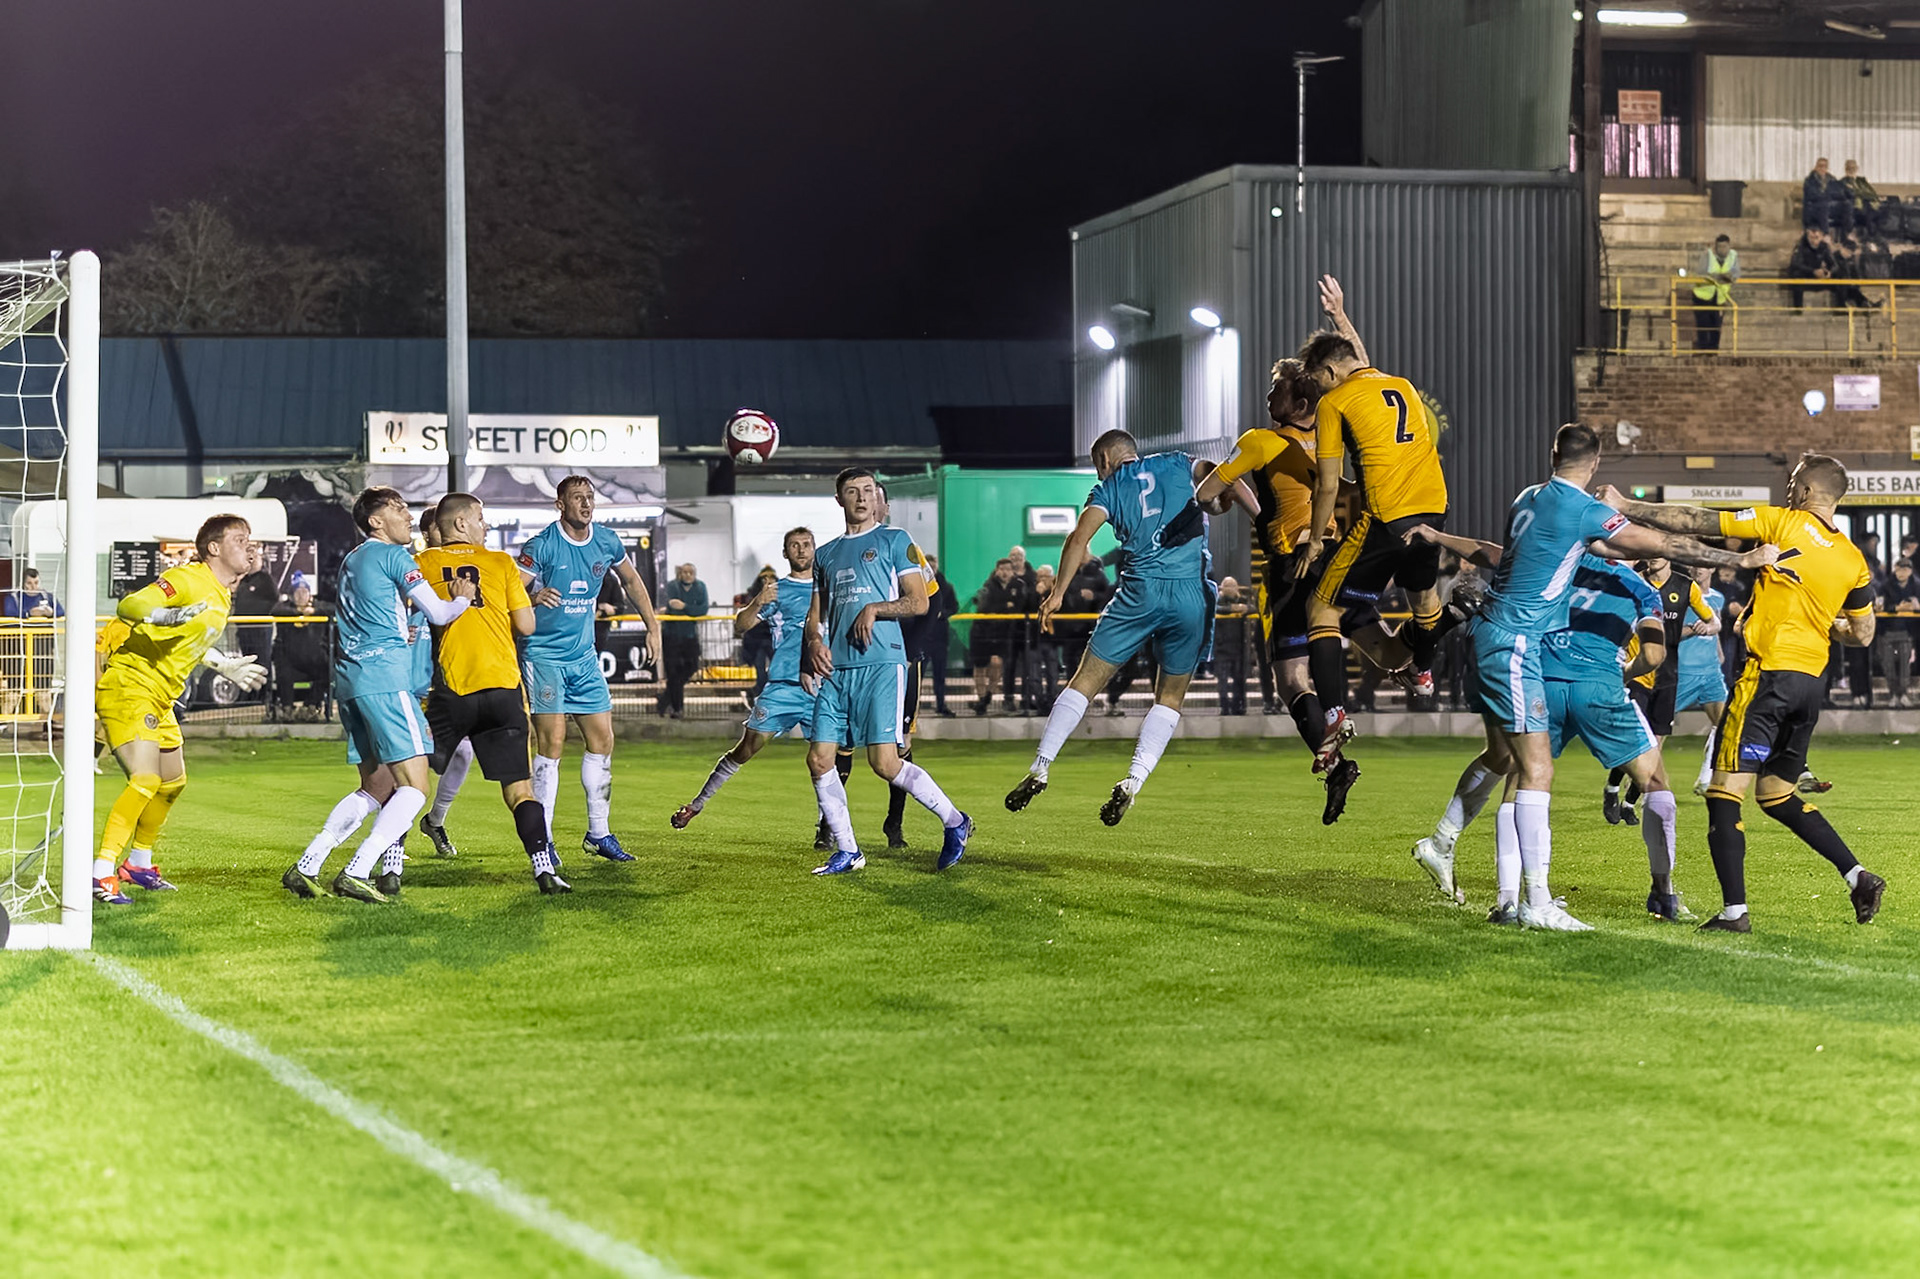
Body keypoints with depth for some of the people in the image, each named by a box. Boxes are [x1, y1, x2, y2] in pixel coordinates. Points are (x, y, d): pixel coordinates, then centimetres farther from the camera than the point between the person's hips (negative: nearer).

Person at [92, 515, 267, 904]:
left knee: (173, 782, 19)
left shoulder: (222, 597, 13)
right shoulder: (188, 580, -16)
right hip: (128, 686, -10)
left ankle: (138, 863, 35)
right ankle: (101, 874, -21)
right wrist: (166, 616, -47)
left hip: (160, 698, 10)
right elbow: (128, 606, -28)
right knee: (145, 781, -21)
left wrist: (224, 666, 34)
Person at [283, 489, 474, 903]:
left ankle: (305, 867, 8)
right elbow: (438, 613, -3)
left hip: (349, 681, 9)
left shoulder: (352, 560, 22)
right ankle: (355, 873, -20)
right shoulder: (392, 555, -4)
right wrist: (463, 599, 14)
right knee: (414, 788, -9)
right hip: (385, 678, -9)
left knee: (376, 787, 16)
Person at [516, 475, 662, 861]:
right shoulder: (542, 545, -15)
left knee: (602, 740, 5)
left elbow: (631, 581, 20)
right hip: (543, 654, -6)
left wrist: (653, 627, 17)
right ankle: (543, 840, -6)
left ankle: (599, 833, 17)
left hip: (584, 656, 6)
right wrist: (534, 597, -44)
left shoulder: (606, 542, 2)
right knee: (552, 742, -12)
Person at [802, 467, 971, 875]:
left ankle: (954, 822, 4)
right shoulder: (826, 554, 20)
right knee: (819, 760, -2)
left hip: (881, 663, -6)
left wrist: (874, 609, -14)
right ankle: (846, 851, 9)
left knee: (884, 763, -13)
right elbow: (815, 616, 22)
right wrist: (814, 642, 1)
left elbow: (919, 602, -1)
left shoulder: (894, 540, 5)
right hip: (836, 669, 6)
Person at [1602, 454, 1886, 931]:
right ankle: (1859, 877, 12)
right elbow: (1863, 635, 18)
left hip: (1769, 673, -7)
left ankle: (1734, 910, -14)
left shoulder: (1783, 523, -4)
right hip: (1809, 682, 7)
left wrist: (1627, 507, 5)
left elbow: (1694, 521, -3)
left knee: (1724, 793, -6)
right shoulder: (1853, 559, 11)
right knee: (1777, 793, 20)